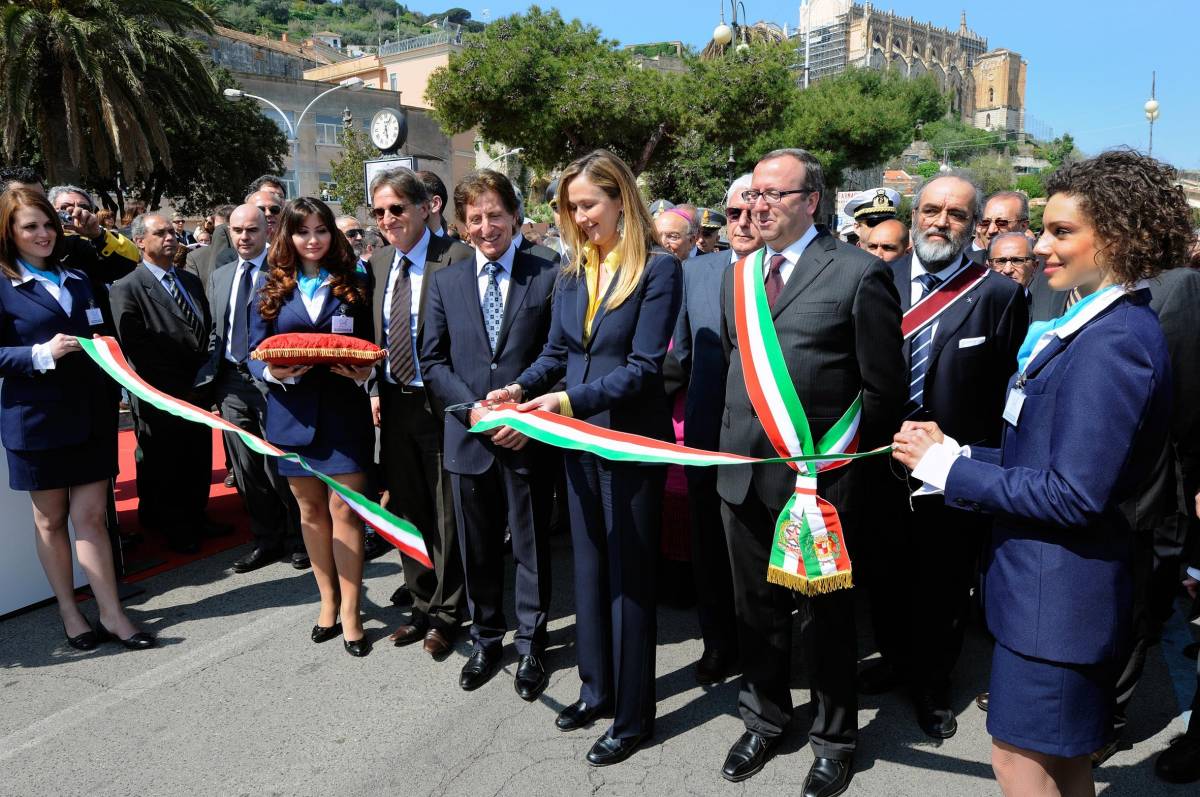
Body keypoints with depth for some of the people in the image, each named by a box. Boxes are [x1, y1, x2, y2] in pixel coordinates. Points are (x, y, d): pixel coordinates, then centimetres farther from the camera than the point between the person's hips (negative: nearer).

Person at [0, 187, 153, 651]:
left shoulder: (77, 280, 13)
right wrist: (41, 354, -21)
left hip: (92, 415, 4)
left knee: (91, 516, 4)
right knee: (50, 519, 10)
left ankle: (112, 614, 8)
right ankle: (69, 613, 22)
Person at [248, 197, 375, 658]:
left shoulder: (353, 285, 4)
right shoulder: (272, 289, 6)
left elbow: (370, 347, 4)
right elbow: (255, 354, 4)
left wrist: (363, 372, -17)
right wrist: (273, 372, -17)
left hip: (344, 410, -2)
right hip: (292, 410, 2)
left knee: (344, 510, -3)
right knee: (311, 510, 11)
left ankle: (350, 612, 9)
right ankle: (328, 602, 26)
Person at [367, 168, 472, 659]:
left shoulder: (457, 258, -11)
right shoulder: (377, 264, 11)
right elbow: (374, 336, 17)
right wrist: (374, 389, 5)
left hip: (441, 405, -6)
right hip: (394, 405, 7)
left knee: (446, 514, 7)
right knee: (408, 510, 16)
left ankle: (444, 616, 23)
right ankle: (422, 605, 33)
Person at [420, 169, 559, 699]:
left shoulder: (548, 274, -2)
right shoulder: (445, 282, 8)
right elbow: (433, 361, 5)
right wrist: (473, 409, -10)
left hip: (528, 438, -2)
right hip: (468, 435, 3)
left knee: (531, 548, 10)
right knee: (477, 549, 15)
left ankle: (530, 645, 28)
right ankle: (485, 640, 34)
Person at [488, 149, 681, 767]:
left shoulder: (657, 269, -12)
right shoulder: (572, 273, 8)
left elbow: (643, 366, -18)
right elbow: (555, 353, 9)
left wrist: (571, 399, -26)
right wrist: (521, 388, -10)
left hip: (632, 439, -6)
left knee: (628, 575, 5)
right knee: (589, 566, 17)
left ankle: (633, 715, 22)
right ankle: (597, 688, 36)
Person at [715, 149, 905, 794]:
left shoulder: (860, 273, -9)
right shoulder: (738, 274, 11)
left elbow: (884, 389, -8)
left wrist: (850, 463, -7)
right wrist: (733, 441, 10)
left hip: (818, 478, -5)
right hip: (744, 473, 6)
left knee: (824, 615, 12)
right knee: (756, 609, 19)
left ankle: (835, 739, 34)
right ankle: (764, 719, 41)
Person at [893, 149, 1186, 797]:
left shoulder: (1115, 344, -21)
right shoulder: (1095, 325, 10)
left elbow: (1075, 495, -25)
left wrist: (946, 466, -19)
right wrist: (955, 452, 0)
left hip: (1057, 589, -9)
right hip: (1055, 579, 9)